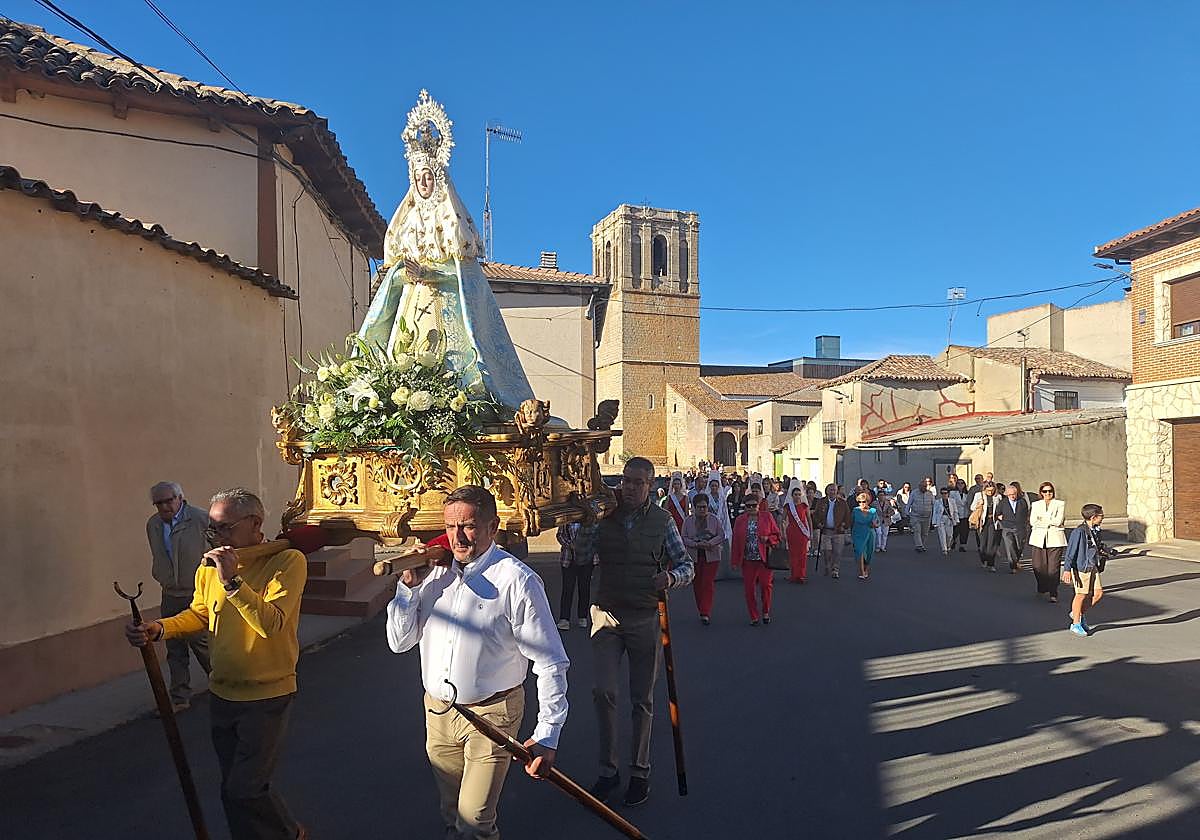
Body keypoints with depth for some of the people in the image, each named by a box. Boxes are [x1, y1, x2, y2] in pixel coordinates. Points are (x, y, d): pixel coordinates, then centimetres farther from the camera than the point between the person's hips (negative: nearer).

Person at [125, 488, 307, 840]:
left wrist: (232, 580, -30)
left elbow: (271, 624, -28)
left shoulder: (288, 561, -19)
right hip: (222, 694, 6)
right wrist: (157, 629, -4)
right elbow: (199, 615, 13)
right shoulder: (210, 566, 0)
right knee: (234, 787, 17)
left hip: (267, 696, -6)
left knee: (243, 790, -2)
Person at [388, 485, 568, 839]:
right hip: (438, 711, 5)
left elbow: (551, 664, -15)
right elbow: (399, 642, 2)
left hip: (490, 715, -5)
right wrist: (409, 584, -12)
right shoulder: (434, 573, -1)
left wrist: (547, 735, -19)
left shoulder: (517, 580, -18)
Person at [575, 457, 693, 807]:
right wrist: (588, 523, -31)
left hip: (645, 618, 0)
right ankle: (608, 769, 11)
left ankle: (640, 772, 25)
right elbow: (582, 549, -12)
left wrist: (671, 576, -20)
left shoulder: (662, 520, 0)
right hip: (607, 614, 1)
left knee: (642, 699, 9)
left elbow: (687, 565, 2)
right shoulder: (606, 515, 1)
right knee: (603, 691, -7)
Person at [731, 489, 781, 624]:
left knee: (766, 585, -7)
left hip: (764, 558, -2)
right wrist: (735, 561, 3)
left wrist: (767, 539, -14)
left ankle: (766, 612, 17)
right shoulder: (740, 520, 6)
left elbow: (777, 535, 7)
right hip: (747, 559, 2)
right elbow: (736, 541, 6)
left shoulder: (767, 517, 3)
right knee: (749, 589, 2)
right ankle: (754, 617, 16)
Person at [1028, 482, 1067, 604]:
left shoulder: (1060, 504, 8)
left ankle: (1053, 594, 1)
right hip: (1039, 539, 2)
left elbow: (1058, 521, -6)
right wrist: (1050, 522, -7)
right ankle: (1043, 588, 23)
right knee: (1038, 567, -1)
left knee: (1053, 568, -7)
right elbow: (1032, 522, 2)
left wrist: (1042, 519, -3)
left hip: (1055, 539, -2)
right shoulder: (1035, 505, 15)